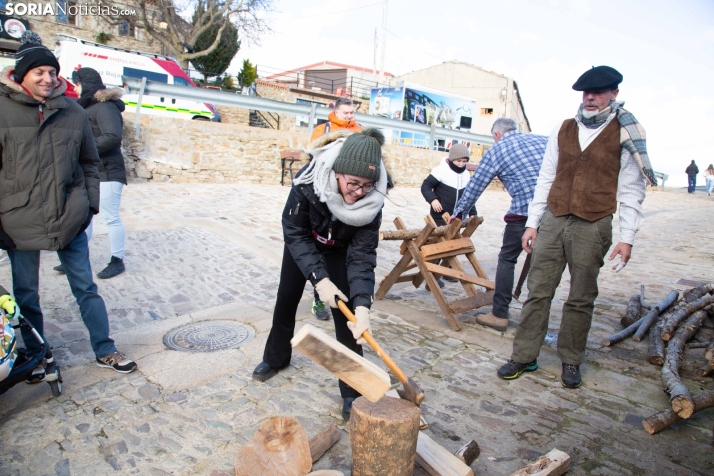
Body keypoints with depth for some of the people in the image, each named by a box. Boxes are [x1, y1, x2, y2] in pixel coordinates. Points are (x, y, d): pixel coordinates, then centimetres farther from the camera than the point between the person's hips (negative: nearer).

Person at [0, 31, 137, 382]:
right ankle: (35, 356, 33)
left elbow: (89, 162, 11)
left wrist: (91, 203, 4)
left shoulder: (72, 111, 3)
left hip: (69, 218, 1)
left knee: (86, 288, 10)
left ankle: (105, 351, 23)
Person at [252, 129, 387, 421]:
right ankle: (275, 358, 41)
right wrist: (319, 279, -36)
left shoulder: (372, 201, -34)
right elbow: (294, 233, -28)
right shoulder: (308, 181, -38)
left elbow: (362, 255, -33)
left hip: (340, 250, -1)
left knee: (346, 315, -9)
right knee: (286, 300, 15)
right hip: (302, 244, 1)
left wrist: (362, 305, -45)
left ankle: (352, 392, 5)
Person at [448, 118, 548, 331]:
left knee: (507, 259, 9)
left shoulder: (496, 151, 9)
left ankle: (499, 314, 11)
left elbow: (475, 186, 13)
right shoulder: (543, 140, 19)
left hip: (524, 211, -4)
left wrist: (459, 212, 25)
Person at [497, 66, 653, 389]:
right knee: (538, 292, 3)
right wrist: (532, 223, 8)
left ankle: (571, 361, 23)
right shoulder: (563, 130, 11)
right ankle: (524, 356, 14)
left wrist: (627, 238, -5)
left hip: (593, 227, -2)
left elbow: (631, 191, 1)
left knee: (580, 299, 7)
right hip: (553, 220, 3)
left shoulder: (625, 135, 2)